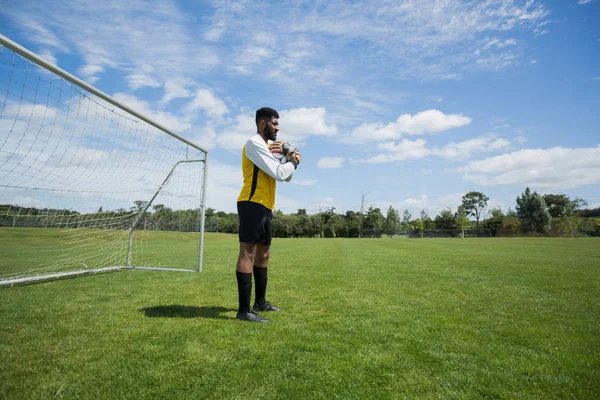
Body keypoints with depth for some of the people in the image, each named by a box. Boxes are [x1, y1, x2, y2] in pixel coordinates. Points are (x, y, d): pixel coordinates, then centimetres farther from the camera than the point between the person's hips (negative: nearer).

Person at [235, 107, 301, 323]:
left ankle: (260, 302, 26)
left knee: (263, 254, 14)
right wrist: (294, 161, 1)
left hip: (264, 207, 11)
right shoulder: (255, 143, -8)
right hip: (253, 205, -11)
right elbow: (279, 173, -17)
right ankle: (244, 310, -7)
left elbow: (286, 177, 25)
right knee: (248, 253, -10)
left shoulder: (265, 147, 23)